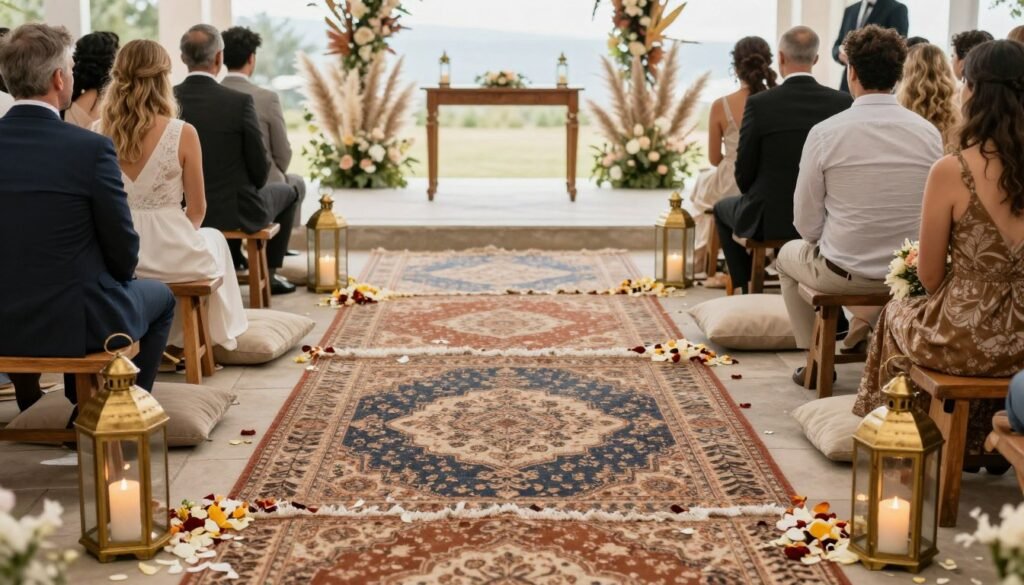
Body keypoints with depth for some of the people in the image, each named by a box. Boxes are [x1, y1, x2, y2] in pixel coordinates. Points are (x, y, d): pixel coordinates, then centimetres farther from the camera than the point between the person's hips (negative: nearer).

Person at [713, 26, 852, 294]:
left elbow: (744, 174, -8)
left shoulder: (759, 104, -16)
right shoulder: (842, 102, -8)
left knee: (723, 209, 30)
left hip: (769, 221, -3)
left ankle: (749, 290, 32)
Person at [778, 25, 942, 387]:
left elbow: (807, 224, -8)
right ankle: (867, 321, 24)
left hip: (842, 273, -3)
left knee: (789, 256, 32)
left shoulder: (825, 133, -15)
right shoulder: (929, 133, -8)